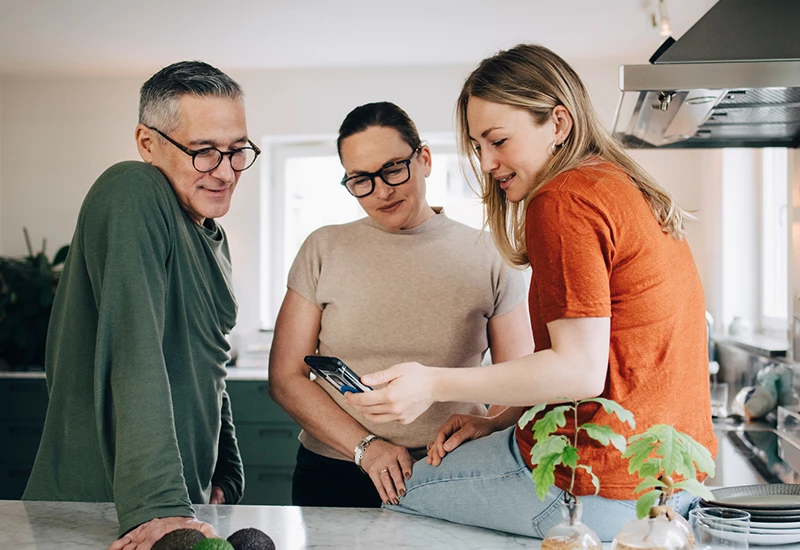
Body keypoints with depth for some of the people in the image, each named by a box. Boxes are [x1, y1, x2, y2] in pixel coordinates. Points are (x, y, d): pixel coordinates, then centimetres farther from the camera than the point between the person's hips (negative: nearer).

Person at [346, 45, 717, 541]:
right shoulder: (637, 193, 14)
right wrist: (499, 422, 11)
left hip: (601, 491, -10)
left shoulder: (563, 200, -15)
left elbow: (581, 371, -22)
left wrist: (436, 385, -22)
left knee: (401, 491, 7)